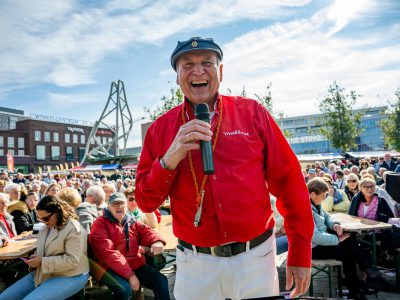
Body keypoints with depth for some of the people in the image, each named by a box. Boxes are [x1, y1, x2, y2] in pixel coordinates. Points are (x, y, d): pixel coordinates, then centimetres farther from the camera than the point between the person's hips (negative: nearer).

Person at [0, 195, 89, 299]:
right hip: (41, 274, 9)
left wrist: (42, 262, -23)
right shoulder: (47, 226, 8)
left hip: (68, 277, -9)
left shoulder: (74, 229, -19)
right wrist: (35, 258, -3)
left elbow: (72, 260, -24)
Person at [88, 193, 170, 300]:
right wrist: (130, 274, -23)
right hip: (110, 268, -5)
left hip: (135, 264, 5)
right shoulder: (100, 224, -6)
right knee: (125, 289, -32)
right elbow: (107, 252, -16)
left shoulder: (131, 222, 15)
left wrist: (156, 241, -21)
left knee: (161, 281, -9)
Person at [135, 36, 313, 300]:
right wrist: (169, 159, -20)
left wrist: (301, 252, 0)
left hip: (256, 258, 0)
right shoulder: (161, 128, -1)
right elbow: (145, 202, -2)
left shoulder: (252, 113, -4)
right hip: (195, 264, 1)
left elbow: (289, 181, -1)